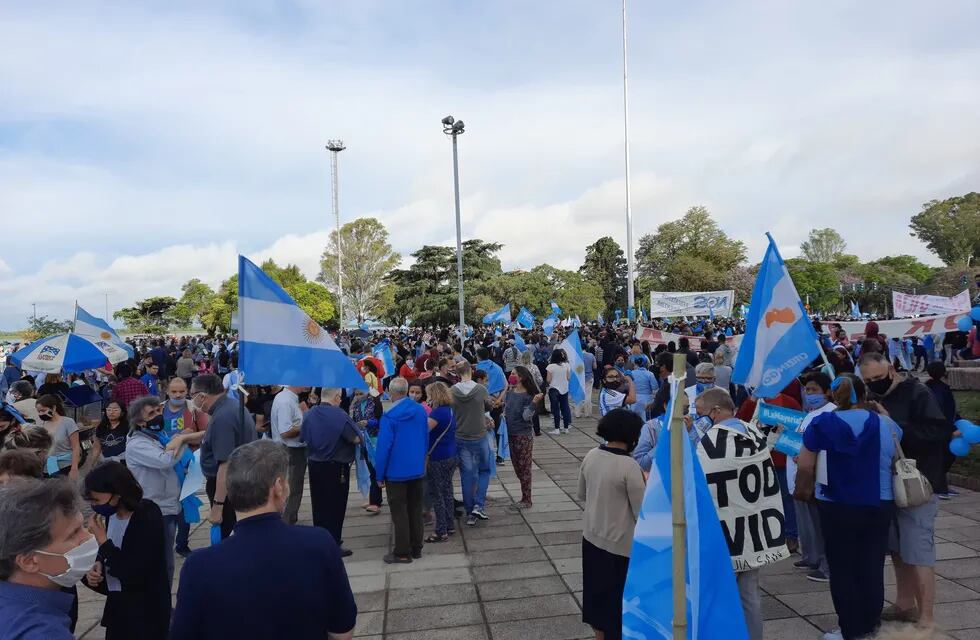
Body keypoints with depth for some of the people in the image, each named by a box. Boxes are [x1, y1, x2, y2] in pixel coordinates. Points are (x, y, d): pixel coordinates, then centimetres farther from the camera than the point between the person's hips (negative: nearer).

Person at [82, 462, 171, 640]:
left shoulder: (148, 516, -23)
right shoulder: (111, 514, -3)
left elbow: (134, 573, -25)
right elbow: (111, 556, 13)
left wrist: (102, 538, -21)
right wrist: (98, 566, -9)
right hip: (117, 605, 7)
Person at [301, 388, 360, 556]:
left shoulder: (309, 415, -2)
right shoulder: (340, 416, -19)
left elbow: (303, 438, 7)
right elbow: (357, 439, -16)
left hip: (314, 465, 6)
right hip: (336, 467, -6)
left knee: (318, 505, 17)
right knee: (336, 506, 4)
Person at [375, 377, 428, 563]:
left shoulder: (389, 417, -18)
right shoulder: (421, 411, -1)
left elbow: (383, 447, -16)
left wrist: (380, 474, -6)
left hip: (397, 472, -5)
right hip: (418, 470, 5)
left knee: (399, 513, 5)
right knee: (415, 510, 15)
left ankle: (402, 553, 12)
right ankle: (416, 548, 24)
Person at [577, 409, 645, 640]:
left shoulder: (591, 456, -4)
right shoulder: (629, 466, -22)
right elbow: (642, 514, -16)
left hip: (591, 536, 6)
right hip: (619, 544, -6)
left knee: (597, 590, 22)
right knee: (618, 598, 11)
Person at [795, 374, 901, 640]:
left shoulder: (822, 423, -13)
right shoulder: (886, 424, -5)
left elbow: (805, 468, -11)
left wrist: (802, 491, 9)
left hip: (837, 508, -3)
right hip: (879, 506, 3)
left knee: (842, 569, 10)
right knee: (872, 567, 16)